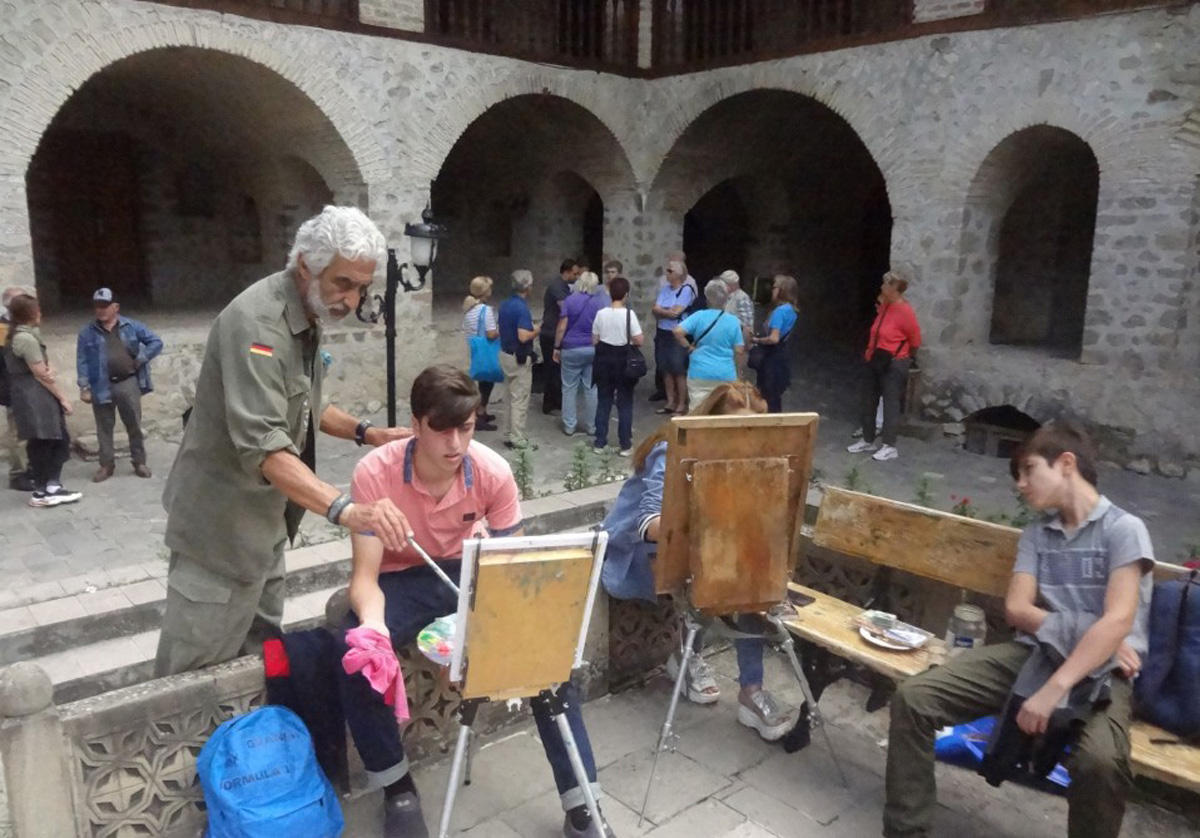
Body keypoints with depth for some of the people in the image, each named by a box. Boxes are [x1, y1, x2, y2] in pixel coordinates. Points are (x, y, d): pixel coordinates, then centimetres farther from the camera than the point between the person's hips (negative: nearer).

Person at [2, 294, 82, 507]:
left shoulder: (15, 336, 16)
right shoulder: (26, 338, -16)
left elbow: (43, 368, 15)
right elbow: (41, 374, -15)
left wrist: (49, 369, -9)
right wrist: (62, 397, -8)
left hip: (34, 397, 10)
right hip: (35, 397, -10)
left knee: (59, 440, 11)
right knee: (41, 444, -1)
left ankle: (53, 486, 16)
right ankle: (40, 493, 9)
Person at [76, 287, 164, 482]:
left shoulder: (131, 326, 5)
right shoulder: (87, 333, 4)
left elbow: (156, 342, 7)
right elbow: (82, 361, 1)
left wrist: (140, 360, -3)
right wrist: (84, 387, -6)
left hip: (128, 383, 0)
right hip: (101, 386, 0)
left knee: (134, 426, 5)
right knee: (104, 428, 7)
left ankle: (139, 462, 16)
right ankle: (106, 465, 16)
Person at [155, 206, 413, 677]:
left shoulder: (308, 318, 6)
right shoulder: (256, 322, -25)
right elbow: (262, 446, -36)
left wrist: (367, 434, 2)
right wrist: (344, 509, -47)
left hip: (264, 518, 9)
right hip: (223, 522, -9)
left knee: (260, 656, 19)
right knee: (197, 676, 3)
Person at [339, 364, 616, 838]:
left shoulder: (493, 471, -19)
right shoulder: (374, 474, -24)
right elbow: (365, 575, -23)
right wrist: (372, 623, -46)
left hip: (469, 572, 2)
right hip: (401, 580, -1)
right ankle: (397, 789, -5)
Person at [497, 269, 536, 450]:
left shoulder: (505, 305, 6)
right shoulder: (522, 308, -21)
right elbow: (523, 336, -29)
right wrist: (537, 331, -11)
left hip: (505, 354, 9)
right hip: (520, 358, -9)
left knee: (513, 397, 18)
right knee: (520, 400, 0)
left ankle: (511, 433, 24)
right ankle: (516, 438, 6)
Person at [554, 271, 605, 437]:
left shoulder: (570, 300, -6)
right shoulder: (599, 302, -1)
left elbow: (562, 327, -8)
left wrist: (556, 347, 1)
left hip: (572, 349, -2)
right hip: (594, 349, 2)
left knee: (569, 388, 8)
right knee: (591, 388, 8)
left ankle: (569, 426, 11)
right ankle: (591, 426, 13)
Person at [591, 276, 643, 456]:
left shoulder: (601, 313, -3)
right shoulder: (629, 314, -13)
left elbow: (594, 341, 2)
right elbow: (639, 341, -14)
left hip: (604, 359, 3)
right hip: (623, 360, -3)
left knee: (603, 402, 13)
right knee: (625, 403, 6)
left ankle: (600, 442, 17)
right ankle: (625, 445, 9)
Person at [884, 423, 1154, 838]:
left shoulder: (1124, 528, -2)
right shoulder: (1036, 533, 16)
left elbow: (1118, 621, -16)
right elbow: (1017, 609, 5)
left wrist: (1053, 690, -25)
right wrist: (1086, 631, -12)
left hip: (1098, 671, -5)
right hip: (1031, 654, 5)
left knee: (1100, 760, -39)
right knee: (913, 697, -16)